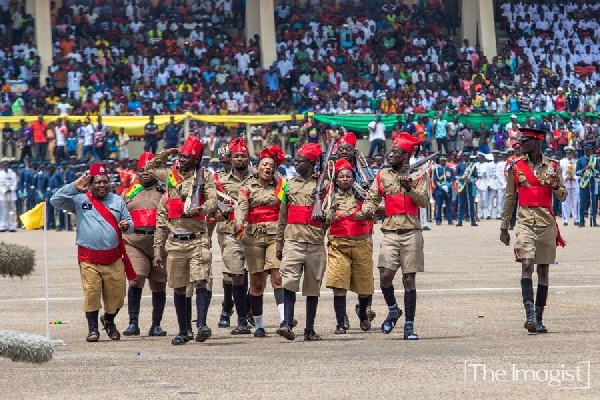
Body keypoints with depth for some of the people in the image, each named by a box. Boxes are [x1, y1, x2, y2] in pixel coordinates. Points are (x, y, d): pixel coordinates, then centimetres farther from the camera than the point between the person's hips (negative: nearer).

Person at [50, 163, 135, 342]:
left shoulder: (117, 201, 14)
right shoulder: (80, 199, 5)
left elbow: (129, 222, 16)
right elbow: (55, 201, -4)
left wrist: (127, 226, -8)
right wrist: (73, 187, -12)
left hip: (114, 259, 2)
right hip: (89, 258, -2)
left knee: (116, 294, 4)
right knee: (91, 293, -9)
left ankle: (109, 320, 31)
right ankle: (92, 328, 2)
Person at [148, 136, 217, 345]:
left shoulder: (205, 177, 5)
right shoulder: (170, 177, 13)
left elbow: (213, 201, -7)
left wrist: (199, 209, -27)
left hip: (197, 239, -3)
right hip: (175, 241, 3)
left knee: (201, 281, -18)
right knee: (178, 289, 6)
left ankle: (202, 325, -24)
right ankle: (183, 332, 12)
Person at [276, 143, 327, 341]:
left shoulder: (323, 185, 7)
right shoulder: (290, 185, 15)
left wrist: (324, 216, -18)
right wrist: (279, 244, 16)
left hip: (315, 242, -1)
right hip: (293, 241, 1)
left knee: (313, 287, 4)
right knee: (289, 282, -15)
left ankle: (310, 329, 11)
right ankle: (287, 323, -19)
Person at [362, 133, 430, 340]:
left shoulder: (419, 175, 4)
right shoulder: (383, 175, 11)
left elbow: (424, 202, -6)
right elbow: (371, 198, 10)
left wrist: (410, 188, -23)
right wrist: (368, 208, -12)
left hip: (411, 232, -2)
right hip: (390, 231, 2)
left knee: (409, 279, -1)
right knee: (385, 276, -11)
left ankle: (409, 325, 5)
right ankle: (393, 310, 18)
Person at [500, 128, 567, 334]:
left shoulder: (552, 165, 4)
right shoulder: (516, 166, 4)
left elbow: (562, 197, 5)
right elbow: (509, 198, 11)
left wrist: (555, 185, -17)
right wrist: (504, 228, 11)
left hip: (547, 223, 1)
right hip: (525, 222, -1)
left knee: (543, 271, 4)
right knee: (527, 266, -17)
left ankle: (539, 318, 10)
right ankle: (530, 315, -25)